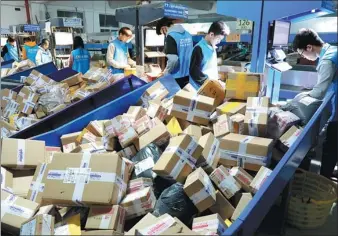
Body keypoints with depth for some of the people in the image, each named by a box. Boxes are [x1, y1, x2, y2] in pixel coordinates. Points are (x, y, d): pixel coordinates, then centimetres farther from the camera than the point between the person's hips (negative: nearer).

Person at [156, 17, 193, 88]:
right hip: (189, 75, 7)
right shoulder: (188, 34, 9)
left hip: (177, 77, -7)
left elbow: (173, 59, -24)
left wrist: (165, 73, -8)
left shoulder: (171, 36, -15)